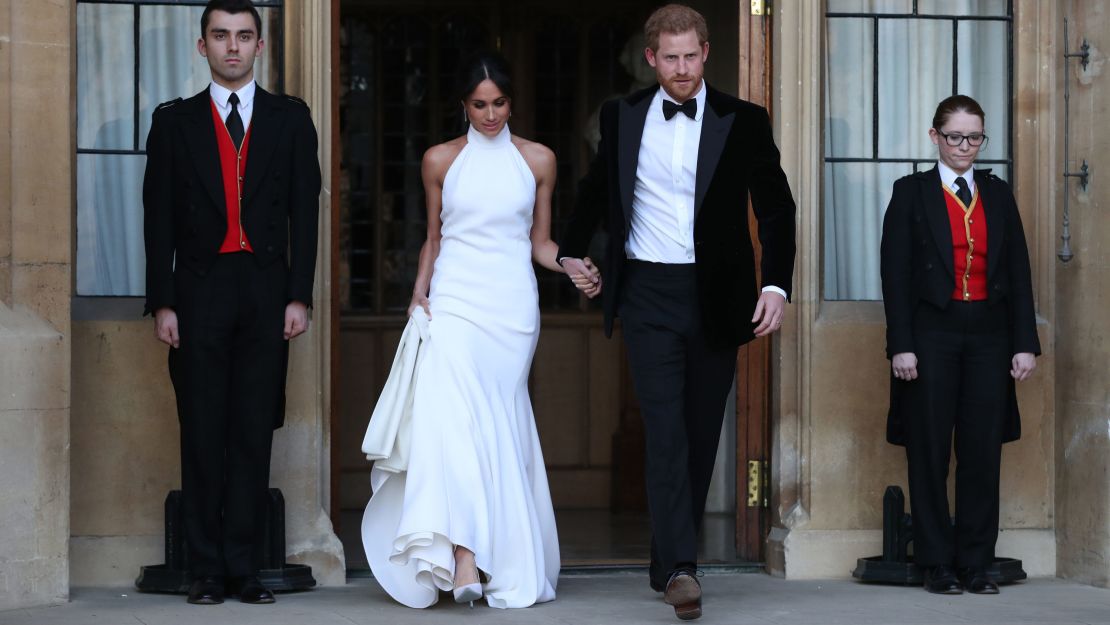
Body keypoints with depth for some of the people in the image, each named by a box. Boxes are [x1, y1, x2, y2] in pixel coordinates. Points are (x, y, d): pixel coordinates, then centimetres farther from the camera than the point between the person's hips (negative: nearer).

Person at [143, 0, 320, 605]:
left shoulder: (290, 118, 9)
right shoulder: (174, 120, 8)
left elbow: (304, 210, 5)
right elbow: (159, 216, 5)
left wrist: (299, 296, -3)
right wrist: (162, 302, -3)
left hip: (266, 290, 0)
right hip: (200, 290, 0)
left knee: (254, 433, 1)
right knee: (202, 433, 1)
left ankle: (242, 564, 5)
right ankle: (206, 569, 5)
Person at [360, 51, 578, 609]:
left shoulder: (538, 160, 8)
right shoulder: (440, 160, 8)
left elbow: (540, 241, 13)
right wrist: (419, 292, 3)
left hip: (513, 304, 1)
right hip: (455, 301, -1)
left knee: (500, 426, -1)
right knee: (451, 415, -19)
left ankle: (511, 567, 7)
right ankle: (464, 558, -27)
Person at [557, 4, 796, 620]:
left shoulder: (743, 122, 0)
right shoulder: (623, 116, 5)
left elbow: (776, 208, 0)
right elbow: (597, 188, 22)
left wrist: (776, 285, -11)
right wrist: (571, 249, 23)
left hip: (715, 295, 1)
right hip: (648, 293, -1)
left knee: (701, 432, 7)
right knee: (666, 430, -13)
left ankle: (668, 559, 21)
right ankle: (680, 567, -18)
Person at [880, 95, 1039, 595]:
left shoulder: (998, 194, 12)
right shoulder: (911, 192, 3)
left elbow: (1018, 272, 10)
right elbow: (895, 273, -2)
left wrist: (1025, 343, 2)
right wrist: (901, 345, -10)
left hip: (989, 335, 3)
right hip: (932, 333, -3)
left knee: (984, 452, 2)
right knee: (930, 452, 1)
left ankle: (976, 563, 9)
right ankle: (937, 565, 7)